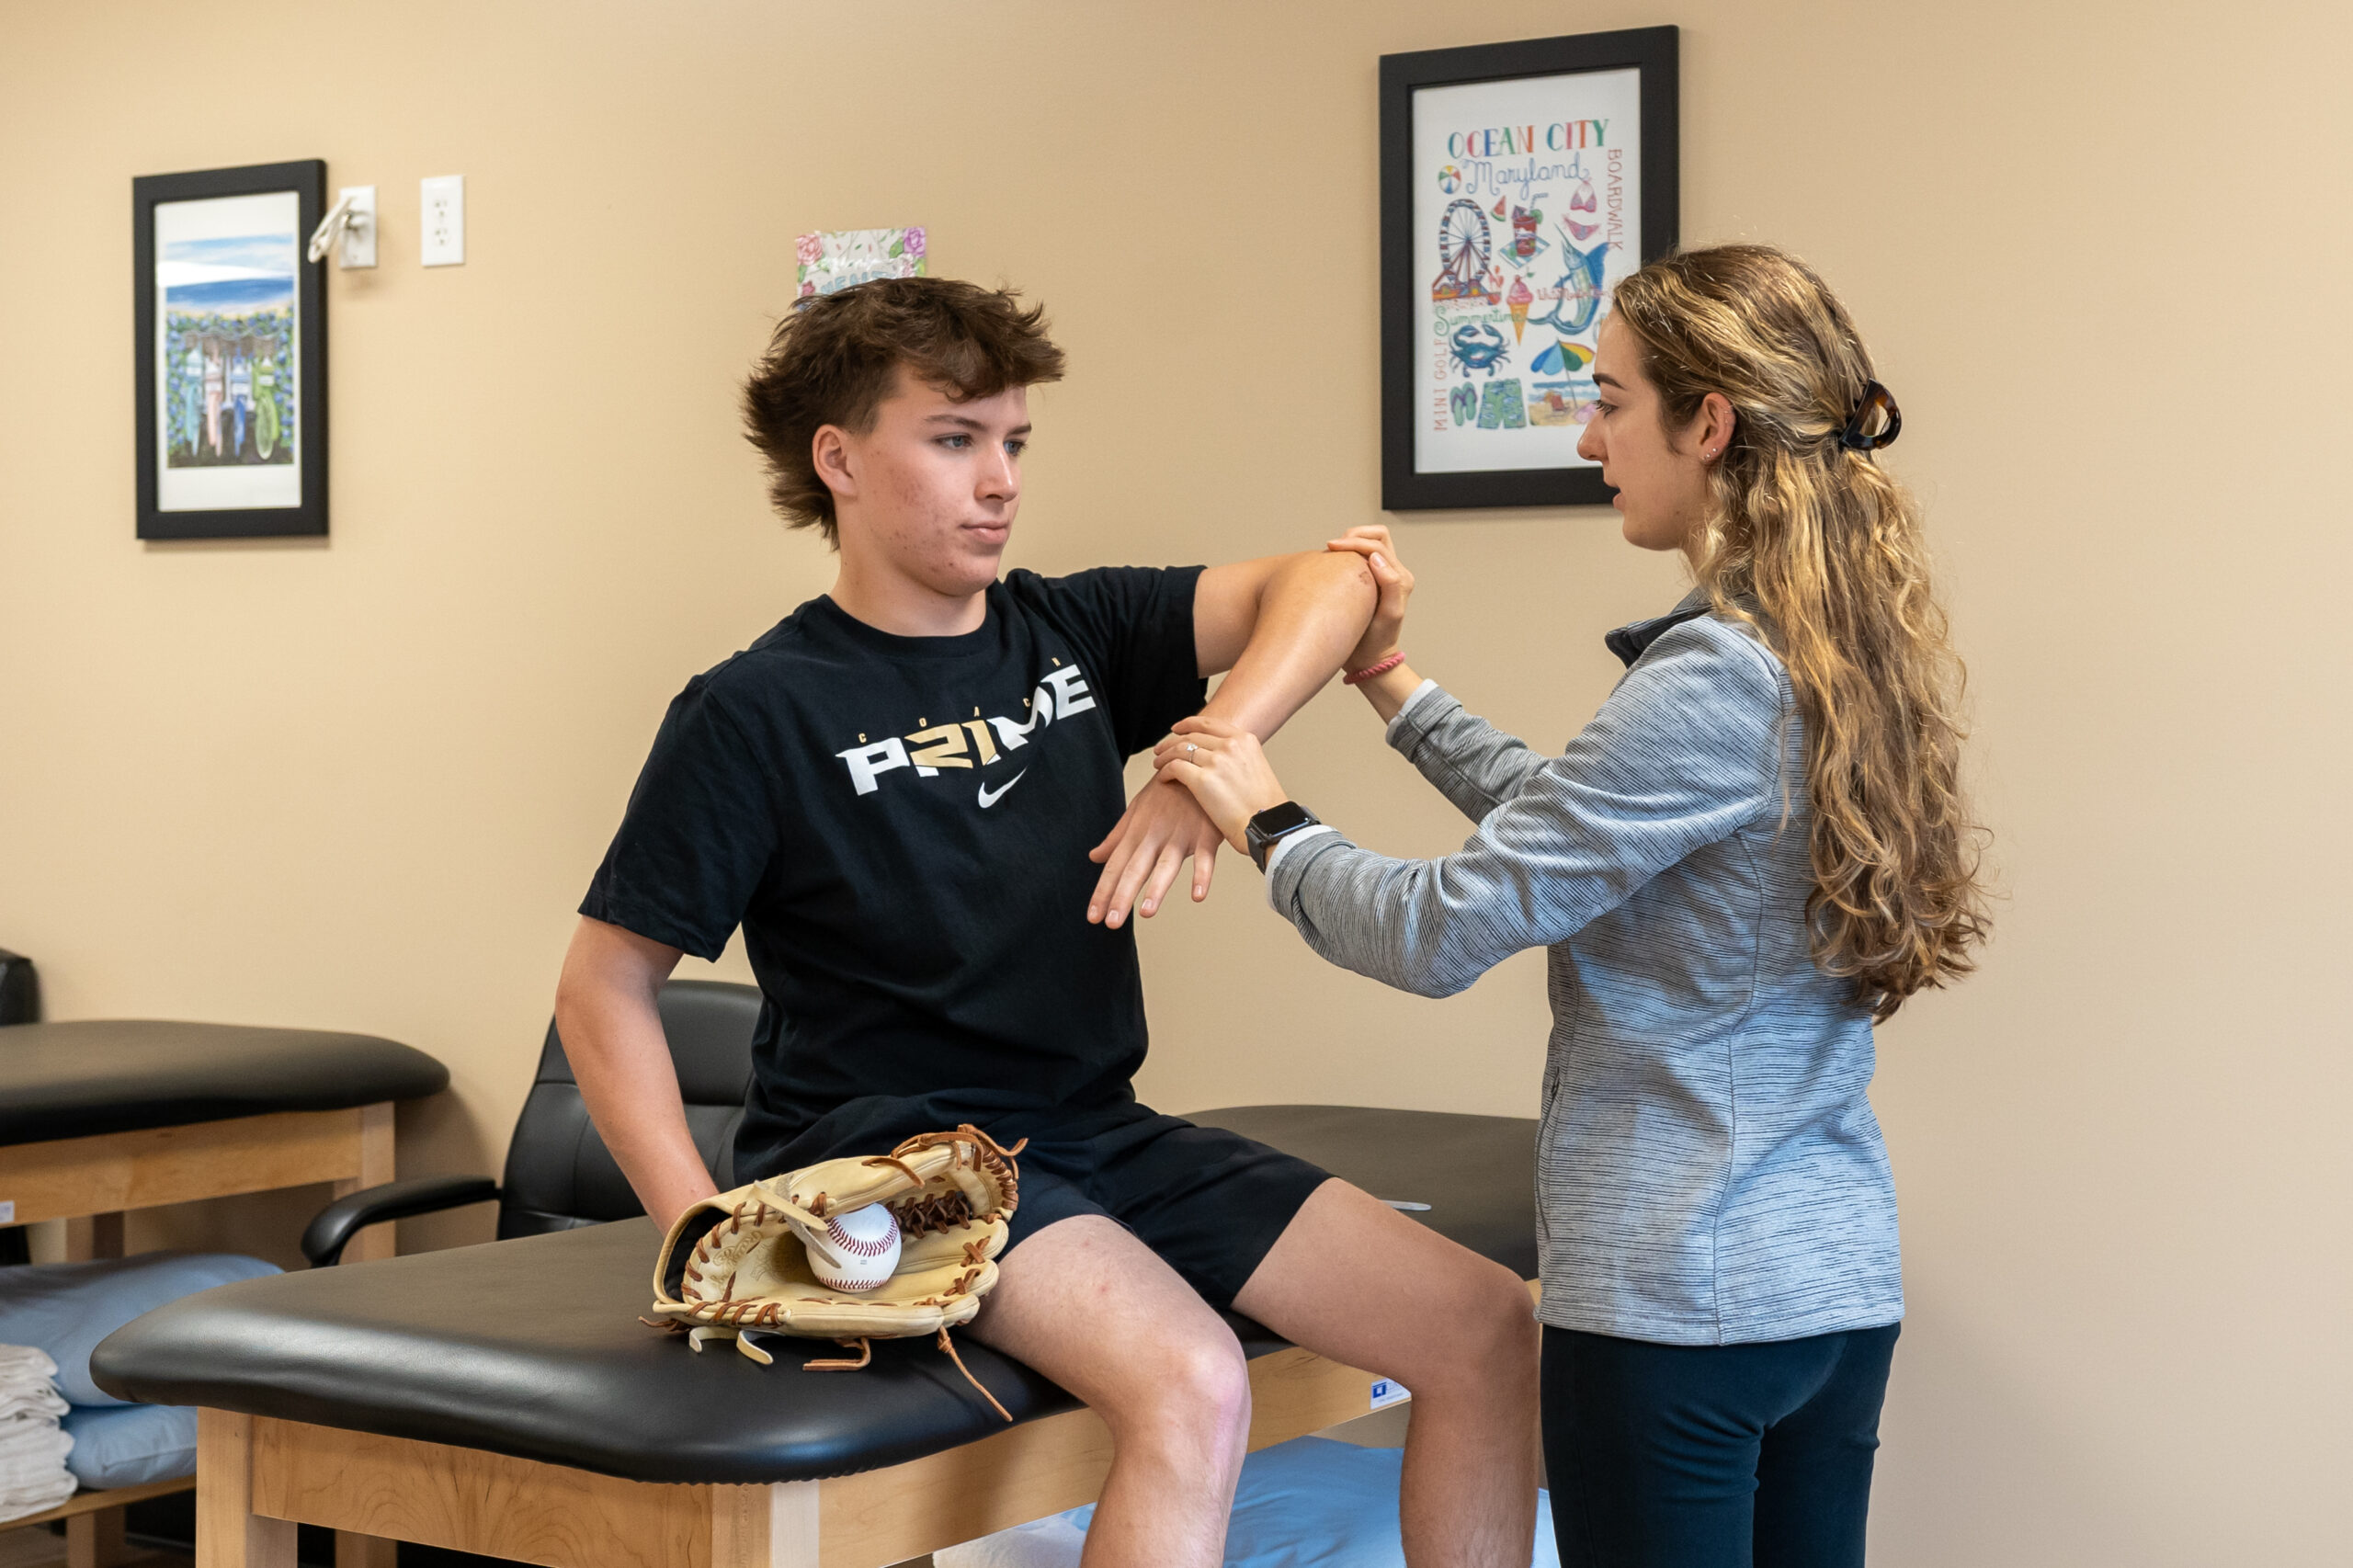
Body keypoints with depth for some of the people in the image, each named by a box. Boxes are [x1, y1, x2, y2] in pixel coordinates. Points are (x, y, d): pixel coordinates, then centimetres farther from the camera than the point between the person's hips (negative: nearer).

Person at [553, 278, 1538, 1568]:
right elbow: (604, 989, -5)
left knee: (1487, 1329, -5)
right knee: (1192, 1385, -33)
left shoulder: (1072, 632, 7)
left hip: (1095, 1132, 6)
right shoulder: (758, 714, -6)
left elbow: (1327, 584, -5)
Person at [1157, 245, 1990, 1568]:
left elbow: (1441, 932, -18)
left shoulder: (1717, 681, -20)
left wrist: (1268, 822, -2)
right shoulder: (1855, 660, 8)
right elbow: (1579, 824, 18)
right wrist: (1393, 680, 19)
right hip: (1844, 1282, 9)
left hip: (1680, 1299, -9)